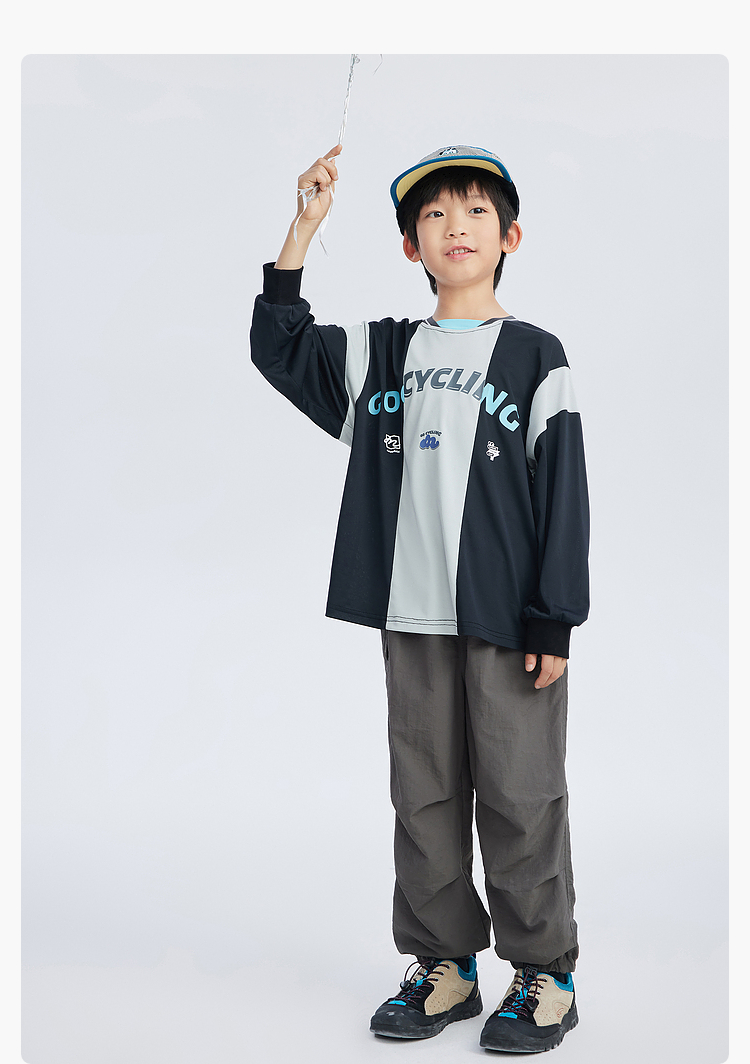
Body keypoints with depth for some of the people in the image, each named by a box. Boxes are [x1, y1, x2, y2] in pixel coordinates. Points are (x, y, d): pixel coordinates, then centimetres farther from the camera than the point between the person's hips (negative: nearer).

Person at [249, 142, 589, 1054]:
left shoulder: (535, 357, 1)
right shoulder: (381, 353, 11)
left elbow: (563, 495, -2)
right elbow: (278, 344, 6)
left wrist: (554, 622, -7)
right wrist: (306, 224, -1)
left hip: (509, 620, -3)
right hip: (411, 618, 4)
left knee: (519, 796, 3)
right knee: (424, 793, 10)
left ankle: (544, 972, 17)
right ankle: (445, 964, 24)